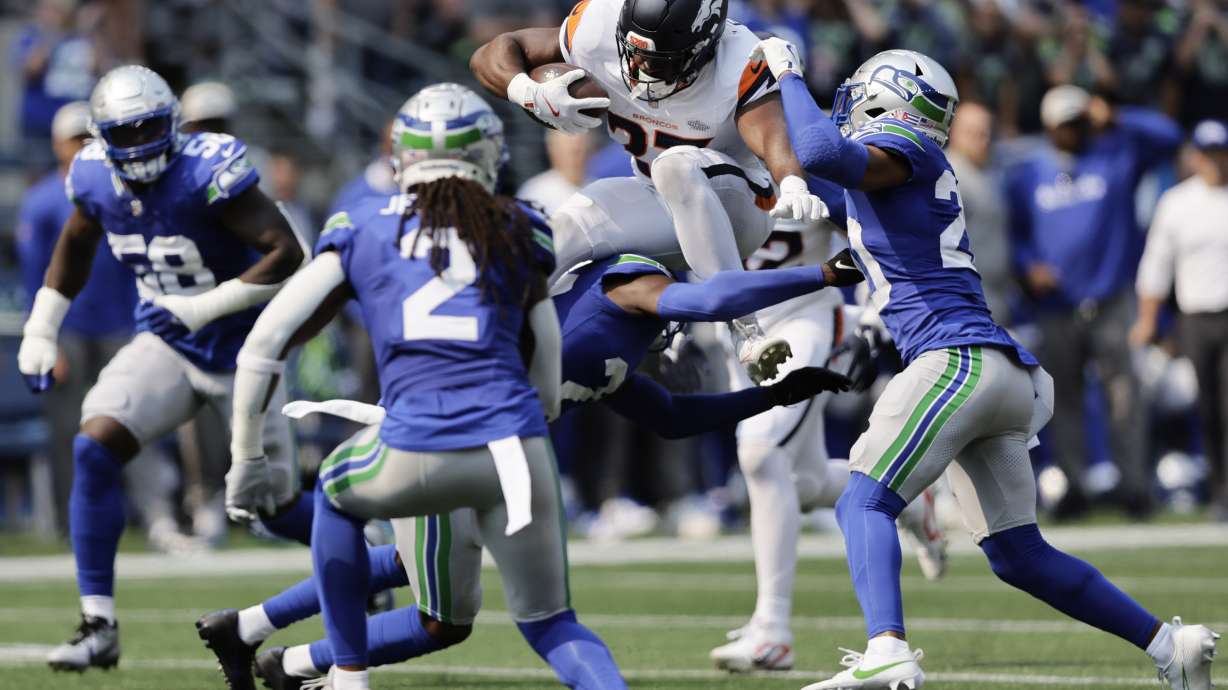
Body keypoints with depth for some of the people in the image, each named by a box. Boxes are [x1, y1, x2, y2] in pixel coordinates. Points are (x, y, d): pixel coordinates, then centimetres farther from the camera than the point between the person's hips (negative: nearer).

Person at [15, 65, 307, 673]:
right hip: (167, 344, 5)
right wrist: (40, 331, 13)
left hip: (242, 349, -5)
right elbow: (76, 245, 16)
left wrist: (205, 306, -30)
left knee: (276, 507, 2)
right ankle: (99, 627, -11)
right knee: (93, 451, -17)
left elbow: (285, 253, -27)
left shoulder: (208, 171, -26)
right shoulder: (95, 178, -7)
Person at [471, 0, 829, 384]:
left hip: (734, 206, -4)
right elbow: (493, 56, -8)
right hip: (659, 208, 4)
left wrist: (793, 187, -66)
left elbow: (772, 138, -43)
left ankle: (745, 330, -39)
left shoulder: (738, 65, -27)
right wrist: (533, 95, -29)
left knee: (674, 166, -36)